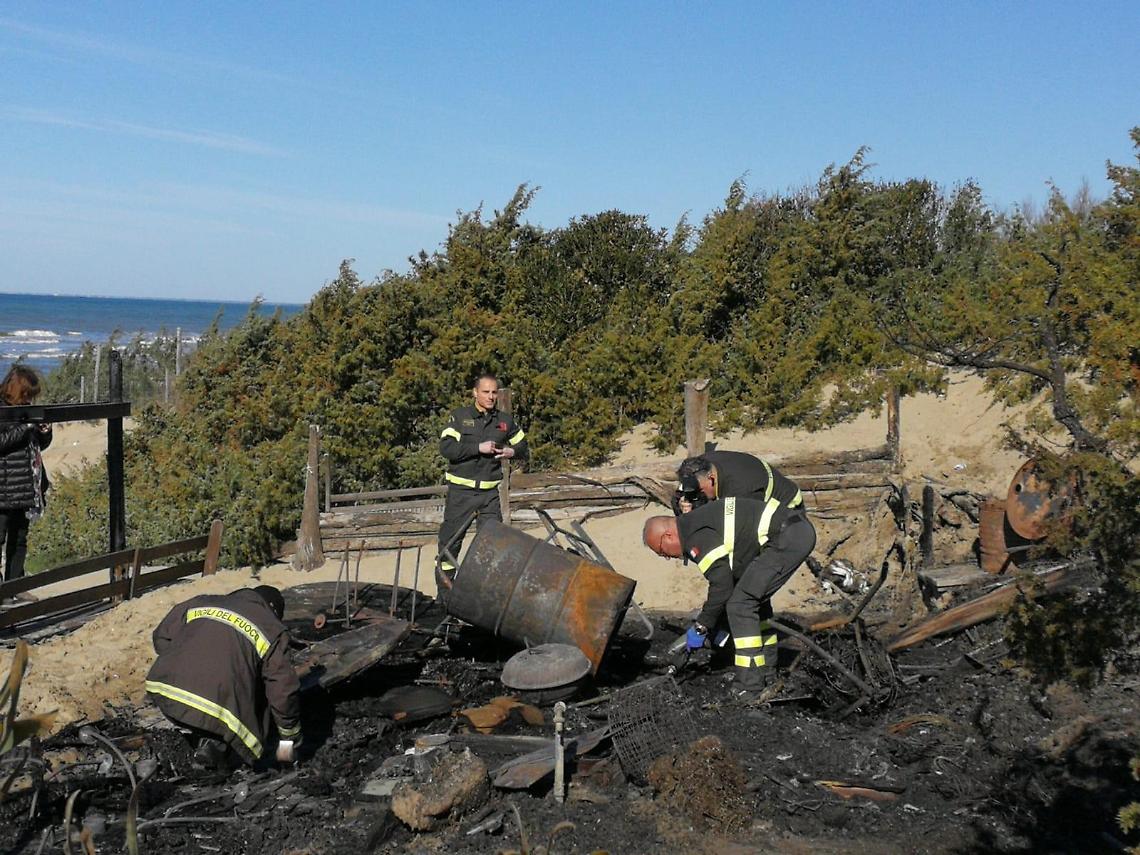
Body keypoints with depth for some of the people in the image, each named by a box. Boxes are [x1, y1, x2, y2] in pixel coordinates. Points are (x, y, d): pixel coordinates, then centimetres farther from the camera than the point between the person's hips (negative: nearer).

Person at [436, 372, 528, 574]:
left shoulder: (505, 421, 9)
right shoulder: (460, 417, -2)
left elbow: (523, 445, 22)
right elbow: (446, 448, -13)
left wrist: (513, 452, -2)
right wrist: (479, 448, -18)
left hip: (490, 491, 3)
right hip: (461, 489, -3)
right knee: (451, 539, 1)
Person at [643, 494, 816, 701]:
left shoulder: (697, 536, -12)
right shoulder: (697, 523, 20)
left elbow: (722, 587, -13)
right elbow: (730, 575, 27)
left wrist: (700, 628, -1)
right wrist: (716, 625, 26)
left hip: (786, 537, -11)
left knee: (741, 603, -9)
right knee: (756, 597, 24)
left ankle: (749, 687, -7)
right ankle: (765, 674, 32)